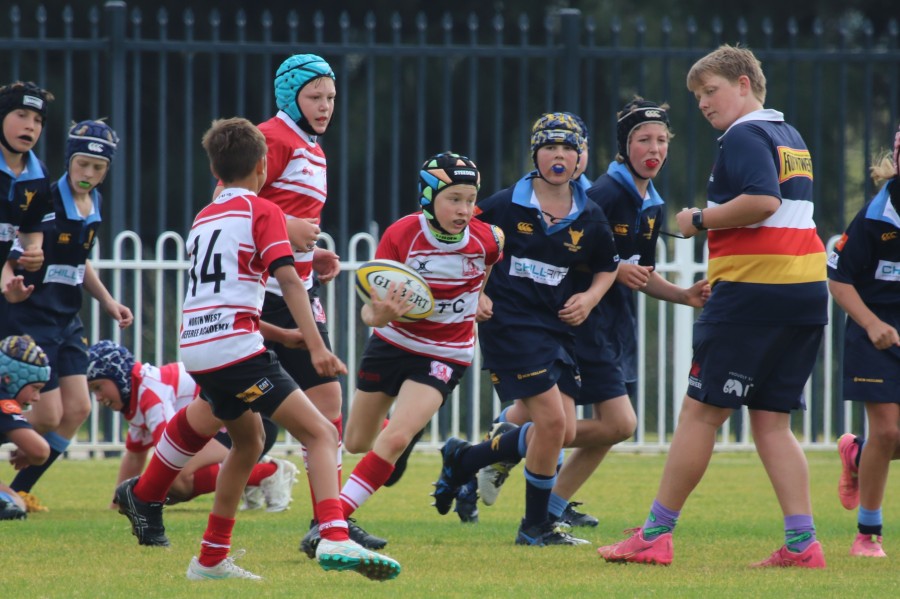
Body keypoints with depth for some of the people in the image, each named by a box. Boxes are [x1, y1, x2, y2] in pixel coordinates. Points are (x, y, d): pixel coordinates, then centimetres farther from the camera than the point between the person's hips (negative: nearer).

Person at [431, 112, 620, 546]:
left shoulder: (589, 218, 5)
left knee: (563, 433, 3)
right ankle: (535, 525, 3)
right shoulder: (505, 206, -6)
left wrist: (590, 297, 2)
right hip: (508, 324, -6)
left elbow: (607, 267, 20)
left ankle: (463, 459, 23)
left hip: (556, 328, 6)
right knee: (552, 420, -14)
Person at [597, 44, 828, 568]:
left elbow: (763, 200, -24)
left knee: (700, 411, -2)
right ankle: (803, 543, -2)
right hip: (807, 290, 9)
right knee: (772, 421, 9)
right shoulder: (791, 138, 20)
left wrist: (700, 220, -12)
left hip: (754, 289, -9)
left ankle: (655, 535, 3)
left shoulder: (744, 136, -9)